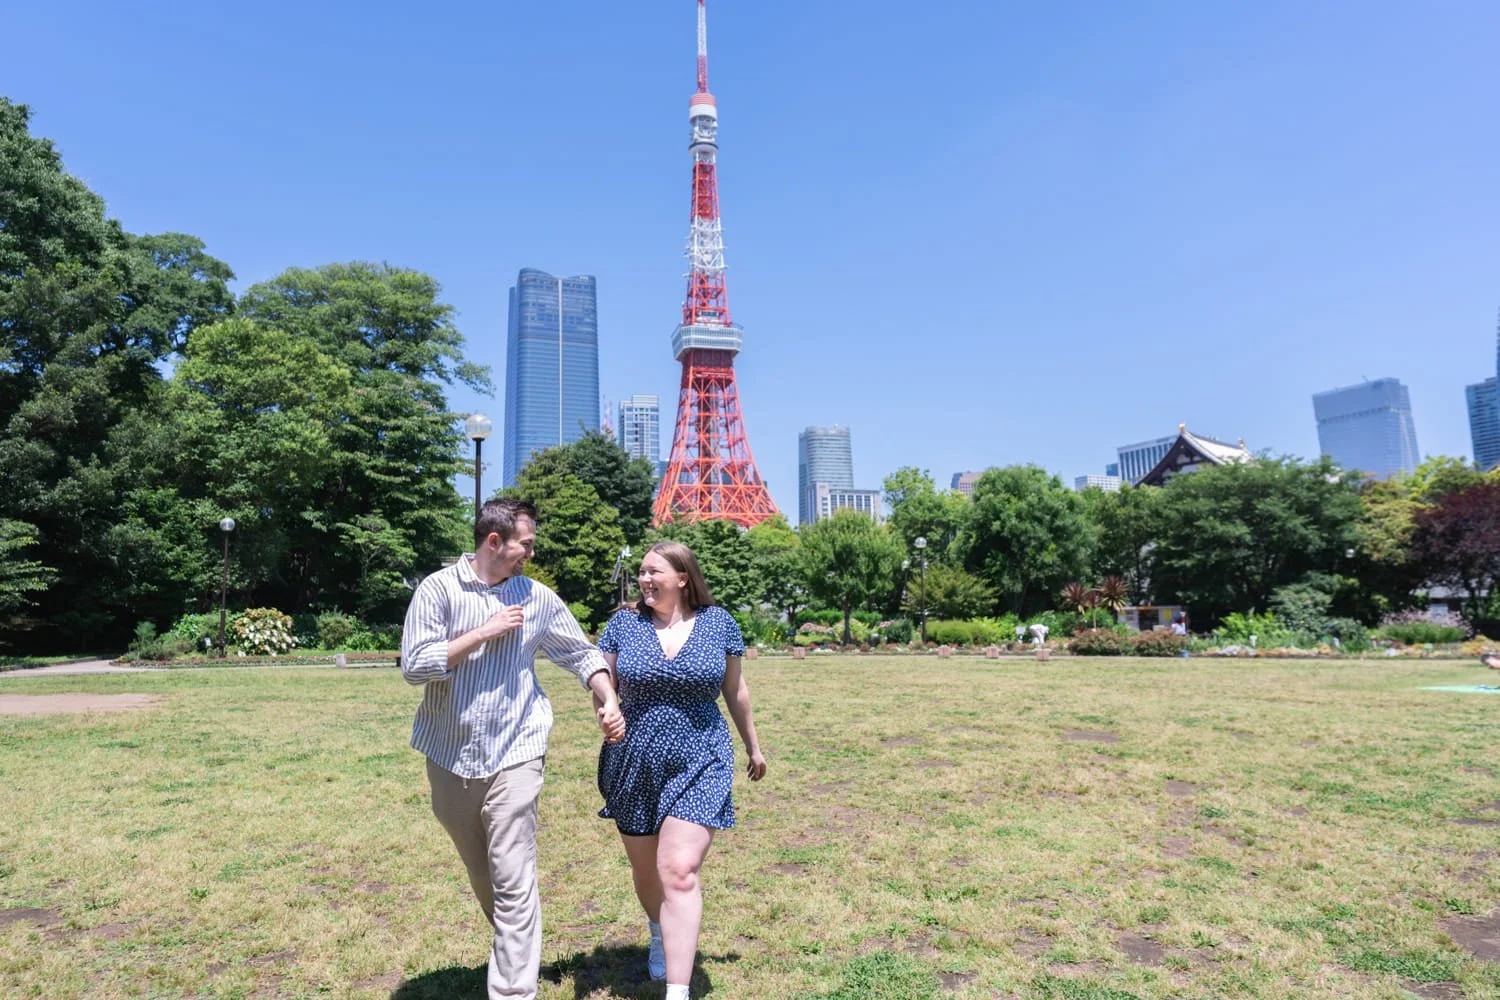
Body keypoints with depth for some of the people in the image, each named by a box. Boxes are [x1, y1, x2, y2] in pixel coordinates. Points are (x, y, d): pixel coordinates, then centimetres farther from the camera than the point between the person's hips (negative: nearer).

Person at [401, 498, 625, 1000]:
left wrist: (609, 701, -7)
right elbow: (414, 664, -14)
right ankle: (513, 951, 42)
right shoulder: (439, 588, -7)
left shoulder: (538, 598, -1)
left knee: (513, 882, -6)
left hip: (514, 754, -1)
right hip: (450, 755, 1)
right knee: (482, 876, 19)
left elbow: (581, 654, 8)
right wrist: (485, 632, -17)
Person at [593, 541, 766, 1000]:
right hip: (634, 768, 2)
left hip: (698, 766, -2)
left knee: (680, 872, -11)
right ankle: (659, 932, 51)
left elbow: (735, 690, 8)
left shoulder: (718, 622, -4)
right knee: (645, 869, 19)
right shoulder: (624, 623, -3)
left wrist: (753, 745, 16)